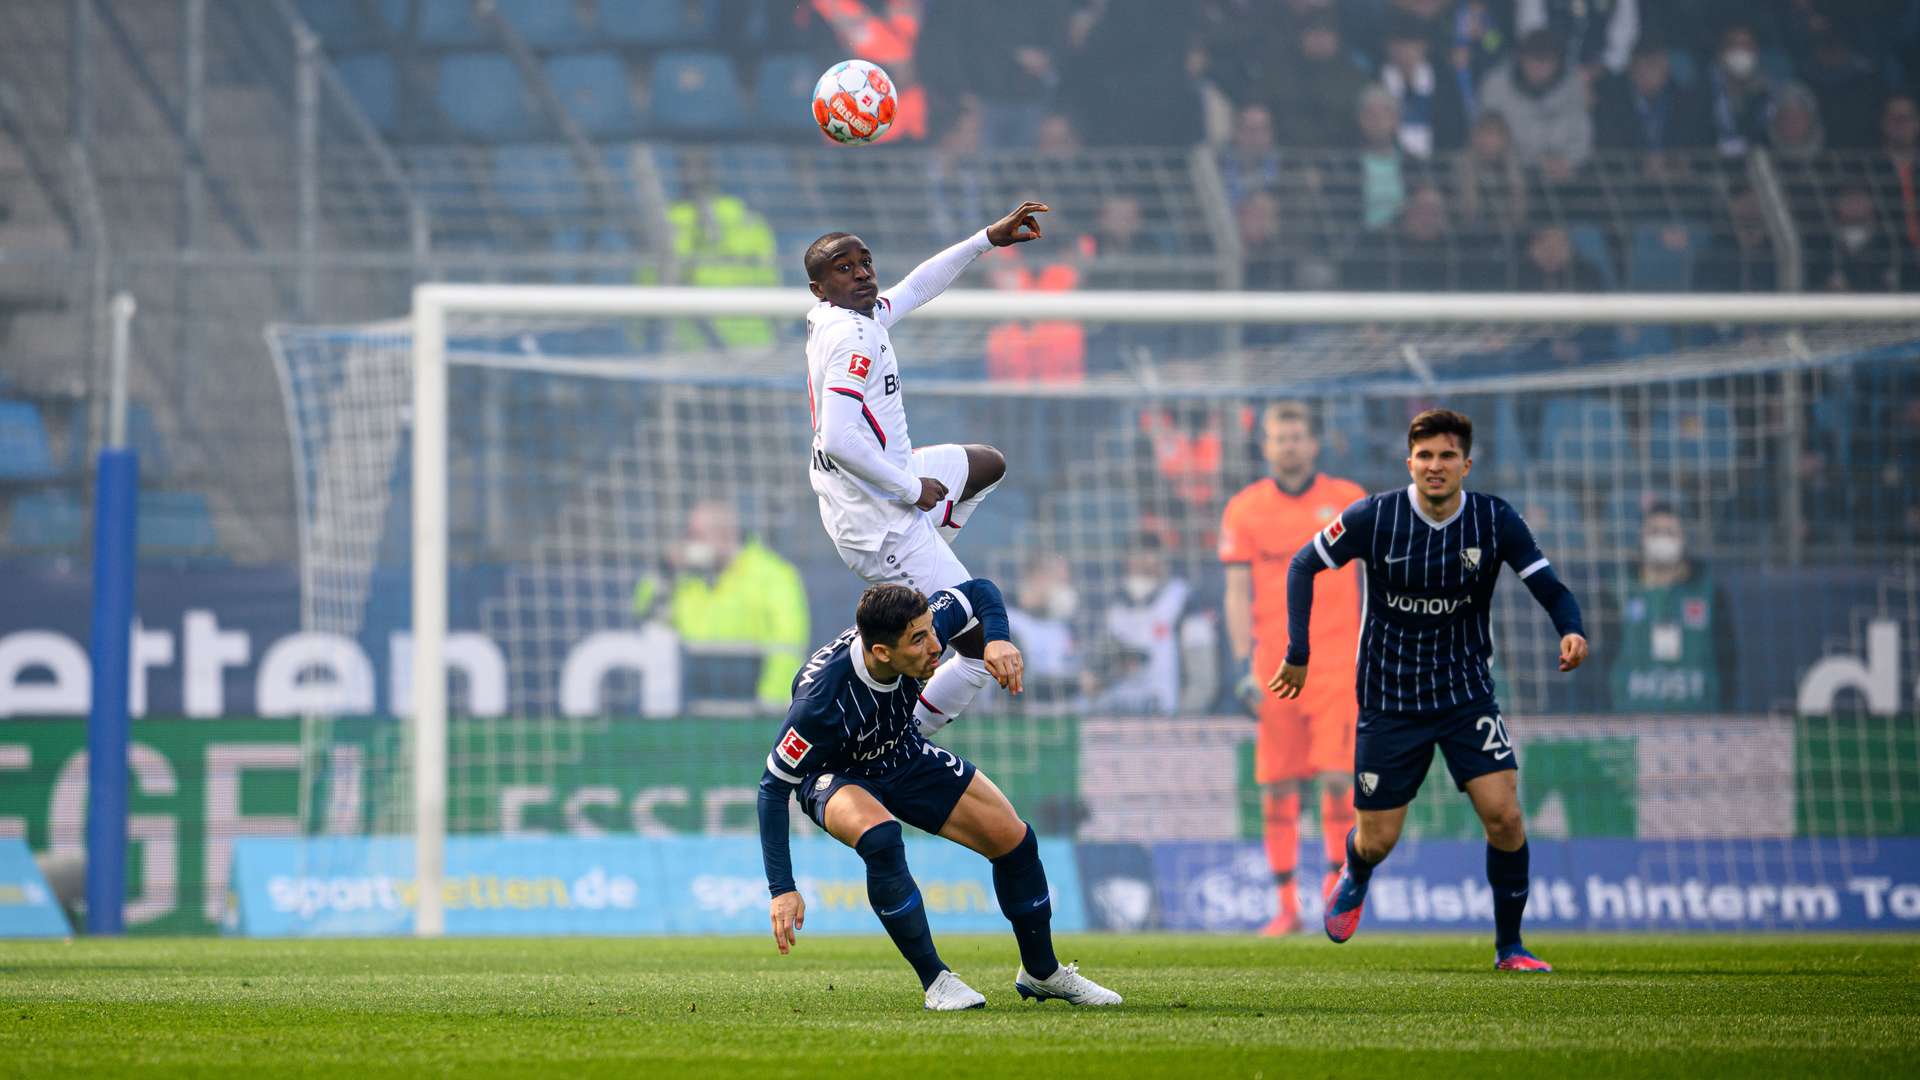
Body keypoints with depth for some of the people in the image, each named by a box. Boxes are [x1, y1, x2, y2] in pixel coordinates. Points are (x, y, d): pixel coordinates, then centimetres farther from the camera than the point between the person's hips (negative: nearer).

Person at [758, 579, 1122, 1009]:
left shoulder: (923, 629, -28)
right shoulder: (821, 698, -41)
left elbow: (979, 591, -6)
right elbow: (773, 786, -31)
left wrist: (997, 639, -29)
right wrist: (781, 889, -34)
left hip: (904, 756, 5)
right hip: (835, 774, -5)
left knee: (1014, 839, -1)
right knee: (879, 834, -38)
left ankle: (1041, 972, 24)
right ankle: (935, 980, -22)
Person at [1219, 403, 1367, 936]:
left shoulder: (1348, 500, 4)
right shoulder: (1244, 509, 5)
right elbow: (1238, 592, 4)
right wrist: (1244, 665, -5)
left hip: (1337, 662, -1)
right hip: (1274, 667, 1)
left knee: (1337, 777, -11)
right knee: (1276, 786, 0)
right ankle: (1286, 904, 7)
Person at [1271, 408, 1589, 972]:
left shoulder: (1495, 521, -9)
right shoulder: (1373, 518, -13)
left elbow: (1550, 587, -10)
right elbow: (1303, 566, 0)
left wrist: (1570, 630, -32)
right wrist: (1298, 652, -5)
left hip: (1467, 691, 1)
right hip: (1389, 698, -1)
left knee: (1503, 814, -15)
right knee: (1378, 841, 3)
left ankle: (1509, 946, 3)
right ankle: (1354, 876, 43)